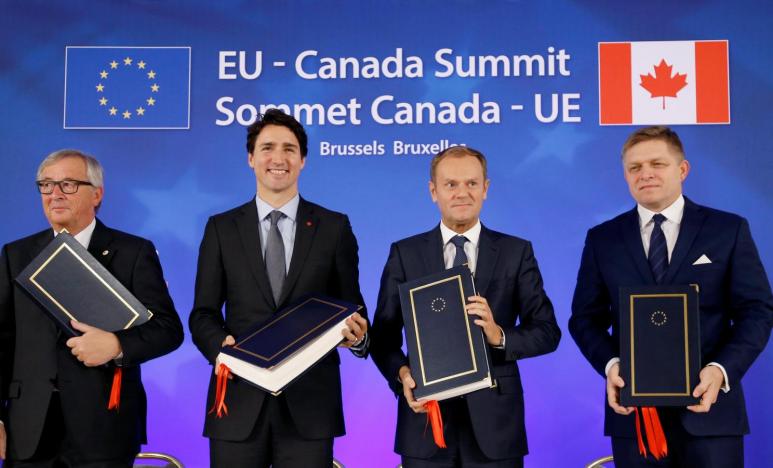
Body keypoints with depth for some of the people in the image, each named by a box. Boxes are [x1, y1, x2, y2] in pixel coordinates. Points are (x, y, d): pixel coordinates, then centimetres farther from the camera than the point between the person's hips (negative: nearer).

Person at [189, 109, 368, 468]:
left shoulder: (334, 227, 5)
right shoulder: (221, 228, 7)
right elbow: (203, 314, 6)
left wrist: (357, 335, -15)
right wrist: (220, 345, -15)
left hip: (309, 403, 0)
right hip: (239, 400, 1)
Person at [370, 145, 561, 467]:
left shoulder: (517, 252, 3)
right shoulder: (404, 253, 3)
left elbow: (548, 332, 0)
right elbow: (384, 334, 3)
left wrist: (499, 336, -18)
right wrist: (402, 374, -16)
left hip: (494, 419, 0)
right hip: (426, 416, 0)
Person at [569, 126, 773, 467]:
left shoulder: (729, 229, 4)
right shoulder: (602, 239, 8)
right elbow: (586, 318, 7)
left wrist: (721, 369, -15)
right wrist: (610, 365, -12)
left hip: (709, 405, -1)